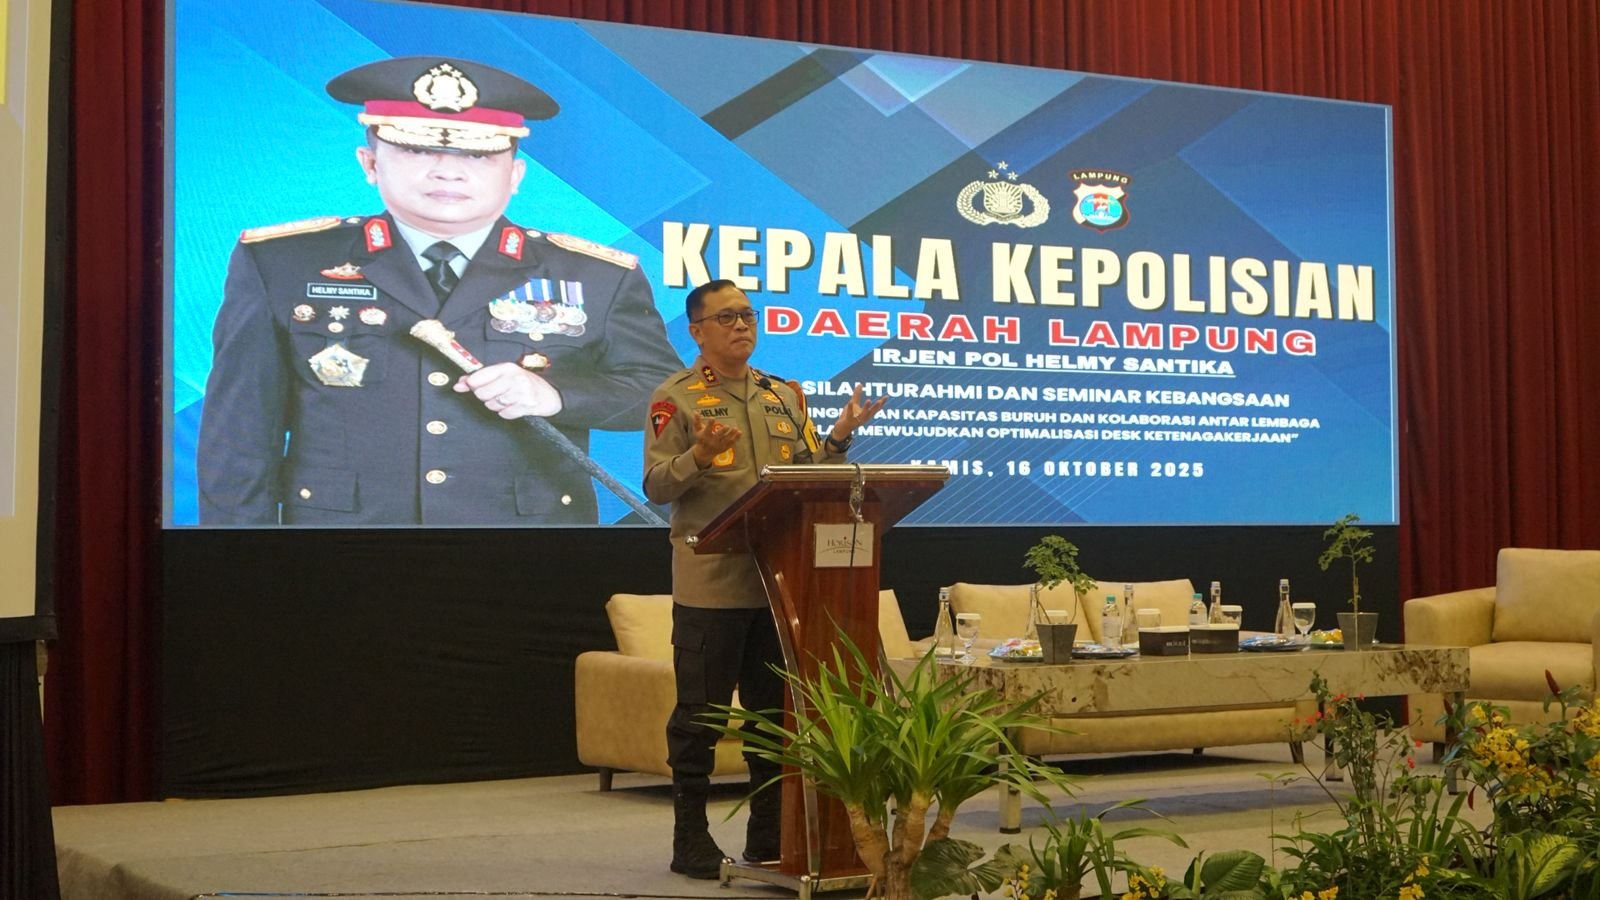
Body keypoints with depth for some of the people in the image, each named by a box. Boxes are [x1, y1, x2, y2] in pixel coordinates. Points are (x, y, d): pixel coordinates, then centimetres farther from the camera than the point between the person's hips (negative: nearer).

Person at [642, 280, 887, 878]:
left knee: (774, 711, 11)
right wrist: (698, 456, -26)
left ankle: (769, 837, 20)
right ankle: (690, 839, 8)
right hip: (710, 584, -5)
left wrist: (839, 438, -2)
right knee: (699, 715, 0)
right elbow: (656, 487, -8)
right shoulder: (677, 397, -1)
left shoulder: (784, 397, 15)